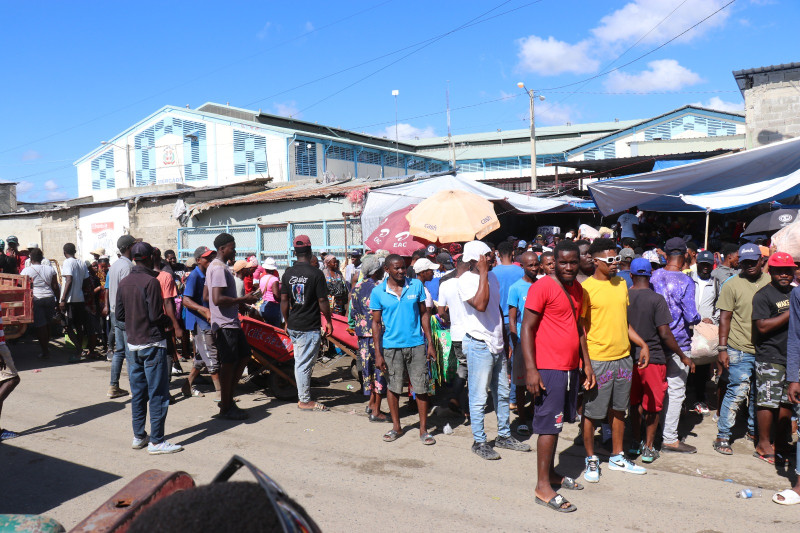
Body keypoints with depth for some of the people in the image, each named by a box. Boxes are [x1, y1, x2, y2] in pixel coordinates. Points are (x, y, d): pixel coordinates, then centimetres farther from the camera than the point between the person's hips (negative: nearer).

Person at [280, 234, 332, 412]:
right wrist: (328, 321, 1)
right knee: (304, 364, 1)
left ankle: (302, 396, 30)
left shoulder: (288, 273, 3)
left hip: (293, 326, 6)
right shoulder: (316, 273, -12)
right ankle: (304, 401, 10)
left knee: (300, 362, 19)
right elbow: (322, 300, -11)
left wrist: (287, 322, 16)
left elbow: (284, 300, 6)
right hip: (310, 327, -6)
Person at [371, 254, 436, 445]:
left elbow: (424, 314, 6)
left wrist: (430, 343, 2)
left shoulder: (416, 285, 1)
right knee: (393, 388, 10)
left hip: (416, 344, 0)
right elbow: (376, 323, 1)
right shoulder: (378, 292, -2)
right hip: (391, 346, 0)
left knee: (421, 388, 3)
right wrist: (378, 353, -4)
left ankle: (423, 429, 16)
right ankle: (396, 427, 27)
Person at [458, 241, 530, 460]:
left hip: (497, 343, 8)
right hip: (479, 345, -8)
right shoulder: (466, 280, -13)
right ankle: (479, 441, 13)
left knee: (502, 393, 16)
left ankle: (504, 435, 30)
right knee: (479, 397, 0)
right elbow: (480, 305, -29)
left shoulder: (492, 276, 10)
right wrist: (483, 272, -23)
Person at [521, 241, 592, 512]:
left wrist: (586, 363, 19)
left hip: (571, 368, 8)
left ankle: (551, 472, 30)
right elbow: (527, 328, -15)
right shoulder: (542, 287, -13)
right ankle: (542, 486, 5)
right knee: (549, 424, -3)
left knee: (558, 422, 16)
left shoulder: (577, 289, 12)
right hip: (549, 368, -8)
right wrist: (530, 369, -20)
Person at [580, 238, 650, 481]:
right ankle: (591, 460, 21)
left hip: (624, 358, 7)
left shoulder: (621, 284, 10)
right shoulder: (586, 288, -12)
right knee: (591, 412, 4)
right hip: (597, 360, -6)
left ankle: (617, 457, 32)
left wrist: (643, 344, 10)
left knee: (619, 409, 17)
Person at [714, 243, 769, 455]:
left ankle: (754, 431, 33)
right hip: (740, 350, -4)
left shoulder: (770, 281, 7)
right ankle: (722, 436, 5)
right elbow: (725, 318, -6)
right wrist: (722, 348, -10)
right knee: (737, 392, -5)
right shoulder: (732, 285, -5)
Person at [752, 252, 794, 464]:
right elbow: (762, 326, -18)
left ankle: (781, 443, 22)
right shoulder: (763, 295, -8)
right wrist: (790, 313, -18)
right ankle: (763, 445, 8)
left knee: (788, 401, 11)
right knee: (768, 401, -3)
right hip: (770, 358, -7)